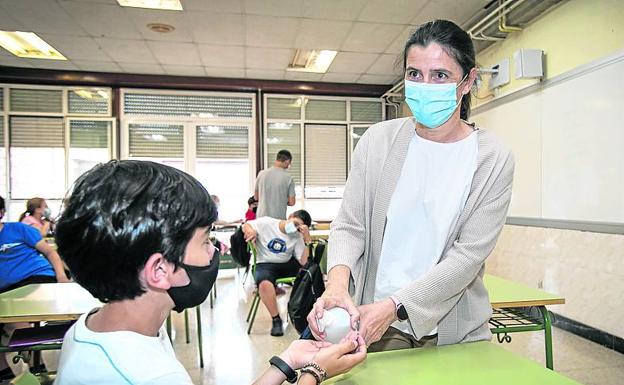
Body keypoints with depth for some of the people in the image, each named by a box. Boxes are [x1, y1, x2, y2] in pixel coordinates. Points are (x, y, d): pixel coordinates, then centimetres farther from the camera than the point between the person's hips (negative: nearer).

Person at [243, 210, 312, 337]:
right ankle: (276, 319, -15)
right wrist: (250, 230, -21)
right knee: (265, 284, -38)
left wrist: (308, 238, -19)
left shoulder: (297, 237, 0)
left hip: (287, 264, 4)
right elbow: (246, 226, 2)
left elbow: (304, 262, -11)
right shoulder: (266, 223, -6)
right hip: (265, 264, -4)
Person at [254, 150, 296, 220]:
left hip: (262, 217, 3)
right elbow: (291, 202, -4)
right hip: (279, 218, -2)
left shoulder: (262, 174, -1)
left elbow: (256, 197, 9)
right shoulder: (288, 178, -8)